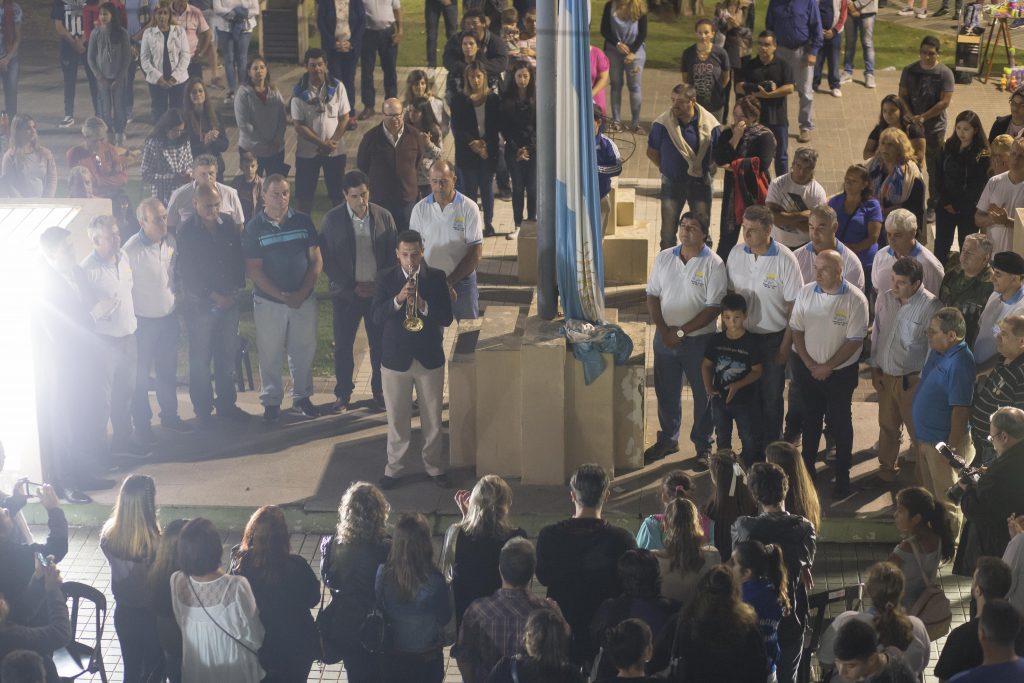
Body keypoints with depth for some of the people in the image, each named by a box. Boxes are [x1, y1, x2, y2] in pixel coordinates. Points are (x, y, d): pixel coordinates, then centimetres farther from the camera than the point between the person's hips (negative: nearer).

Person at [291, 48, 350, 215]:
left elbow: (344, 118, -1)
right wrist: (322, 143, -17)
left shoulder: (337, 87, -4)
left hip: (335, 150, 1)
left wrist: (333, 141, -15)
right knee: (303, 195, 6)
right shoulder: (299, 92, -9)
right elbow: (299, 126, -10)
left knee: (338, 192, 9)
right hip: (307, 151, -1)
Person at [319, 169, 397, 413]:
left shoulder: (384, 216, -2)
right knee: (343, 346, 6)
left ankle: (380, 392, 23)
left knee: (380, 344, 7)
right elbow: (327, 260, -7)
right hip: (346, 293, -1)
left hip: (379, 291, 1)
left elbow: (393, 254, 2)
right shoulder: (331, 220, -7)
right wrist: (352, 288, -11)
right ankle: (343, 394, 20)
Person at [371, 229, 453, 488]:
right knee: (397, 419, 8)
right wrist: (398, 299, -26)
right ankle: (394, 468, 20)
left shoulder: (436, 277, -3)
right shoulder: (386, 278, -3)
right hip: (395, 358, 0)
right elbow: (376, 316, -11)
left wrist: (423, 305, -24)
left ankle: (433, 465, 24)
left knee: (433, 418, 10)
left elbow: (447, 318, -8)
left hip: (429, 358, 0)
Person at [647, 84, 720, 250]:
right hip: (672, 183, 0)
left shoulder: (709, 124, -10)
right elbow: (652, 152, 1)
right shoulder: (662, 123, -13)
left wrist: (706, 169, -1)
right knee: (668, 231, 5)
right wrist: (666, 168, 2)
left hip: (700, 182, 0)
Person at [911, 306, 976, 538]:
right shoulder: (937, 352, 3)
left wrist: (951, 447, -24)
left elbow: (960, 409, -26)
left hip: (944, 442, -10)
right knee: (928, 492, 24)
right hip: (926, 437, 10)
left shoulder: (960, 362, -26)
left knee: (946, 501, 5)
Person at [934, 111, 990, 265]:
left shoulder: (982, 155, -9)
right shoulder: (948, 147, 5)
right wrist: (945, 202, -6)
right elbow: (940, 176, 5)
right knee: (940, 246, 4)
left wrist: (957, 206, -10)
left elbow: (978, 186, -10)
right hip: (945, 206, 4)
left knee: (966, 247, 2)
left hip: (968, 210, -4)